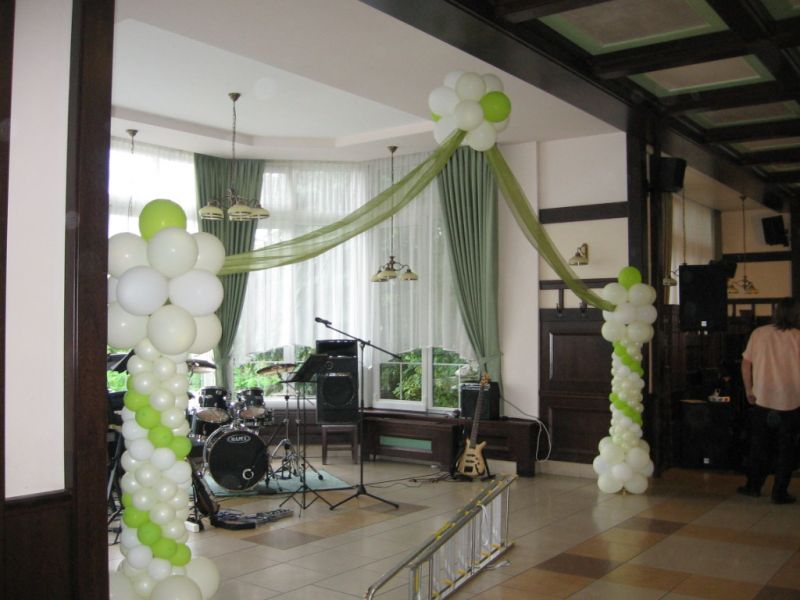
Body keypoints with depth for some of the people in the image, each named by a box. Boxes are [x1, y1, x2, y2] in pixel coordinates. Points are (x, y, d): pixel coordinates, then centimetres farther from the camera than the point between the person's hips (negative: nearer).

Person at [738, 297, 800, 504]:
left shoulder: (759, 333, -1)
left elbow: (746, 363, 1)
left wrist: (748, 390, 8)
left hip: (762, 399, 2)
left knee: (760, 445, 15)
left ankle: (753, 486, 23)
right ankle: (780, 493, 12)